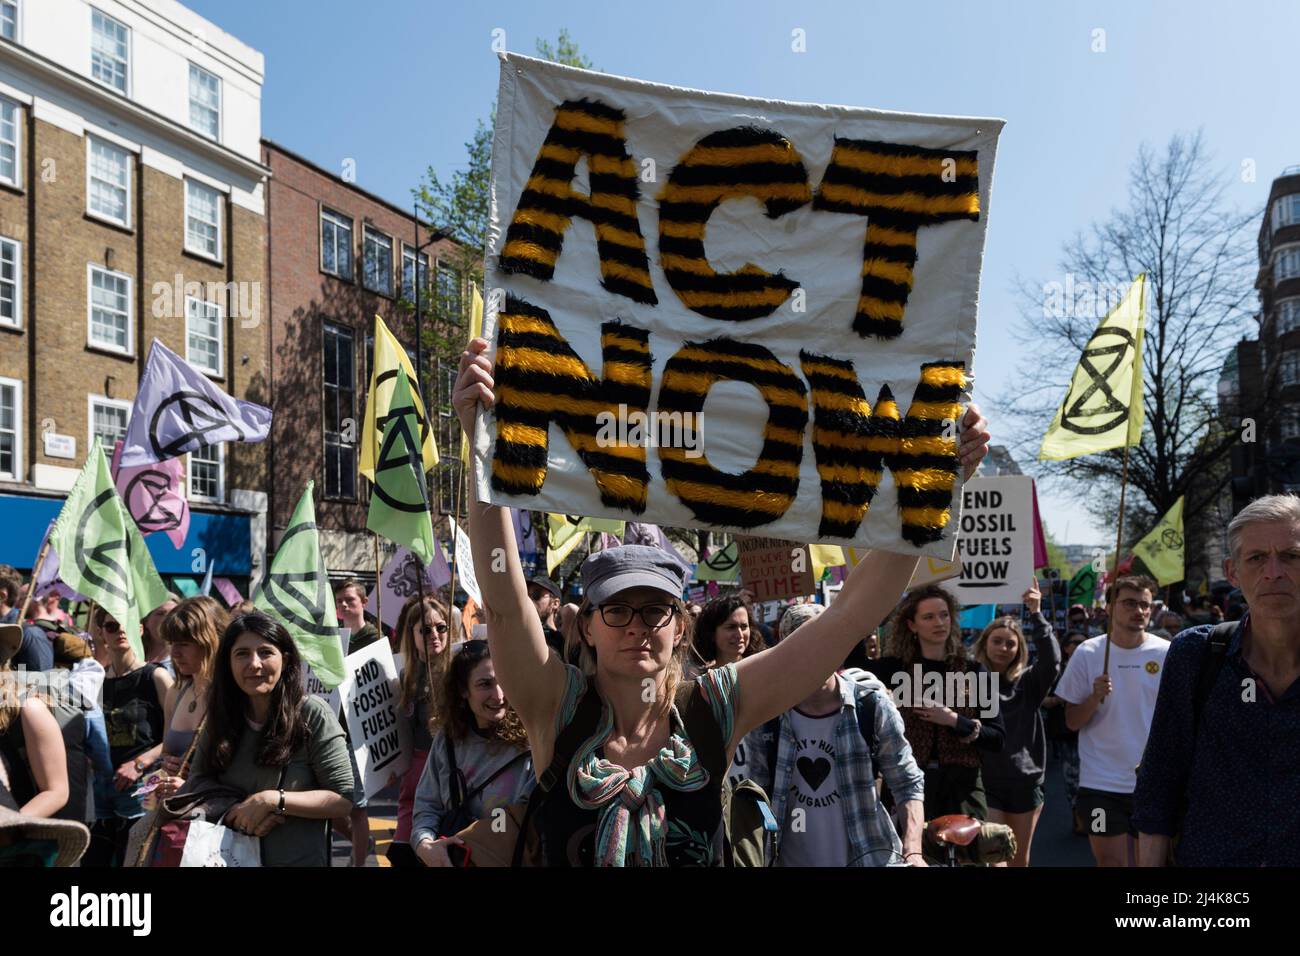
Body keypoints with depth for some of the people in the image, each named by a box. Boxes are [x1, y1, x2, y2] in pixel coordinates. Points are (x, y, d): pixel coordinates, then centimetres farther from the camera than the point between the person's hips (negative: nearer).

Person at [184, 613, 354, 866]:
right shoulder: (222, 715, -2)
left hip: (298, 860, -4)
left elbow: (345, 800, -16)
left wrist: (272, 800, -24)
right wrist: (237, 811, -18)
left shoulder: (312, 714, -16)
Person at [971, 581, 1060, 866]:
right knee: (993, 859, -7)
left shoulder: (1028, 682, 4)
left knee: (1020, 859, 16)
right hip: (986, 782, -3)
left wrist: (1036, 613, -19)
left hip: (1026, 782, 3)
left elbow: (1051, 660, -13)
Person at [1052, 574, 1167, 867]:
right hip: (1101, 784, -1)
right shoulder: (1088, 653, -2)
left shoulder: (1167, 654, -2)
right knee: (1110, 860, 4)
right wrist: (1095, 697, -18)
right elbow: (1072, 722, 0)